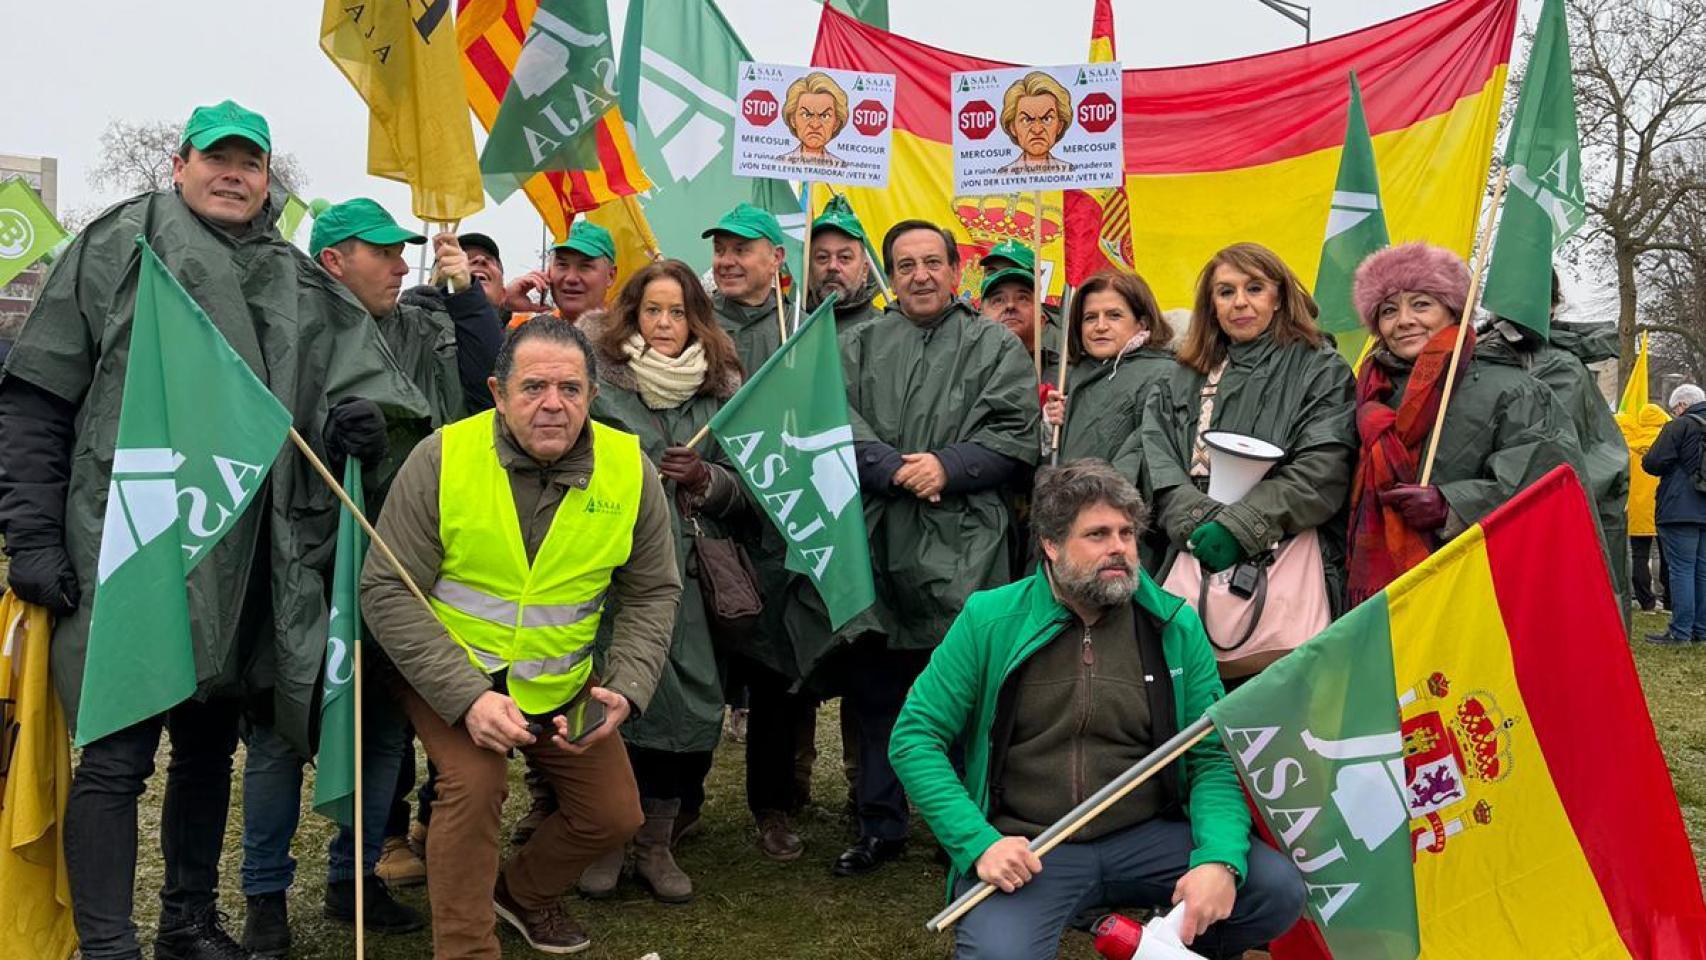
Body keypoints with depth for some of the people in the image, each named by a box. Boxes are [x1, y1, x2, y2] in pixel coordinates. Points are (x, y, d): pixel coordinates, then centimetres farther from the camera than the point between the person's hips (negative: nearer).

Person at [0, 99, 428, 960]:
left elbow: (357, 375, 16)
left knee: (209, 744, 15)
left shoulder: (299, 282, 14)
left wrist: (359, 412, -10)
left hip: (247, 561, 5)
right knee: (117, 754, -4)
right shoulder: (117, 249, 2)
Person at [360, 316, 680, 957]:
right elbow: (387, 592, -17)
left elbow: (652, 593, -2)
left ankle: (524, 891, 36)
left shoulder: (631, 470, -12)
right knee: (474, 782, -26)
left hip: (563, 682, 4)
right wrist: (468, 696, -26)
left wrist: (626, 689, -18)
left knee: (615, 816, 5)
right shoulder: (442, 458, -19)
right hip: (449, 673, -3)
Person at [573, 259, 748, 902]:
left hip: (682, 572, 2)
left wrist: (706, 479, -7)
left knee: (689, 697, -3)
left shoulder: (719, 391, 11)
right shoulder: (598, 379, 2)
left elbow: (743, 492, 12)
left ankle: (656, 842, 18)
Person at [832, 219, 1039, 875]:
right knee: (873, 689, 9)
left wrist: (948, 467, -14)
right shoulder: (861, 346, 16)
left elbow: (1016, 438, -1)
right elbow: (839, 423, 1)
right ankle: (880, 826, 23)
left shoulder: (996, 348, 9)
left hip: (962, 555, -2)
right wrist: (893, 469, -14)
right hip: (874, 544, 3)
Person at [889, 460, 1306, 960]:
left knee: (1280, 891, -18)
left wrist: (1219, 859, -17)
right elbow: (914, 737, -2)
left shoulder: (1175, 626, 3)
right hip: (1025, 848, -2)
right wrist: (979, 842, -14)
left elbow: (1215, 755, 1)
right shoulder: (989, 621, -3)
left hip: (1148, 838, 3)